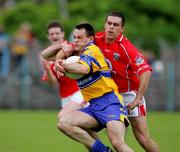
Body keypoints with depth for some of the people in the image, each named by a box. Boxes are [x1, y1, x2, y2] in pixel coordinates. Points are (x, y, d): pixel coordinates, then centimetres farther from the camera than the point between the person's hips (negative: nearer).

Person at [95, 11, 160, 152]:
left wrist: (138, 99, -33)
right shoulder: (97, 39, -7)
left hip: (130, 94, -5)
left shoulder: (126, 48, -24)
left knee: (142, 137, -9)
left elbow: (146, 71, -31)